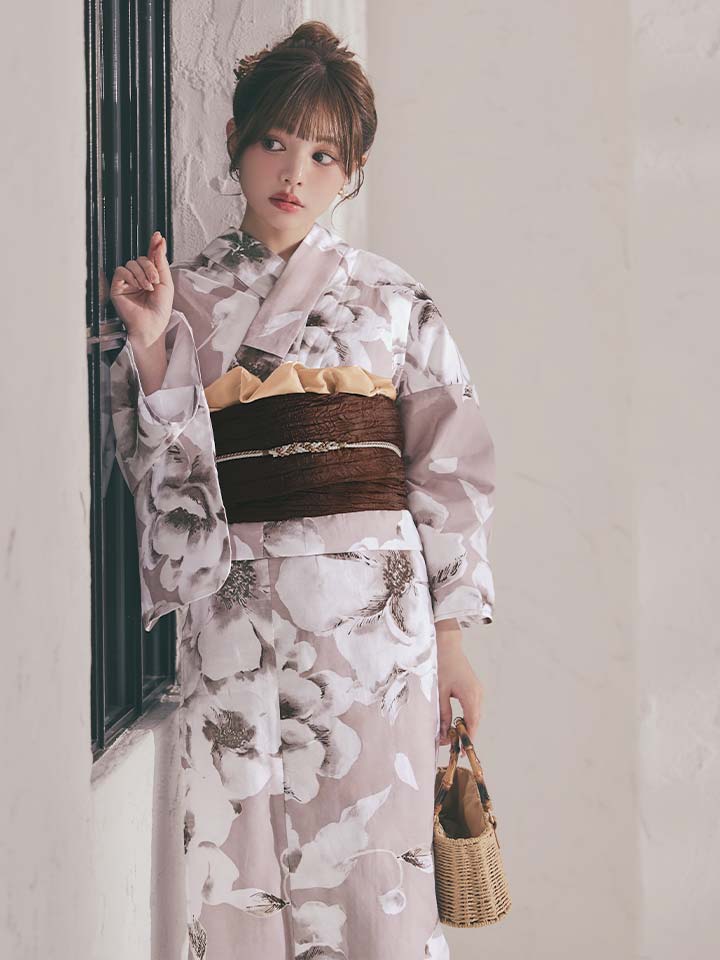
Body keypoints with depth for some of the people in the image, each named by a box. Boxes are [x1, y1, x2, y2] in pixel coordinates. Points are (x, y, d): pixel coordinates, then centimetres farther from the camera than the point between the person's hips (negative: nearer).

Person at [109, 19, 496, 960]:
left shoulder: (389, 298, 6)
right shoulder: (182, 296, 8)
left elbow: (449, 466, 6)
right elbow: (159, 465, 5)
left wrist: (451, 637, 2)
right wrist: (148, 344, -9)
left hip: (370, 601, 0)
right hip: (234, 608, 1)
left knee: (372, 856, 0)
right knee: (239, 855, 2)